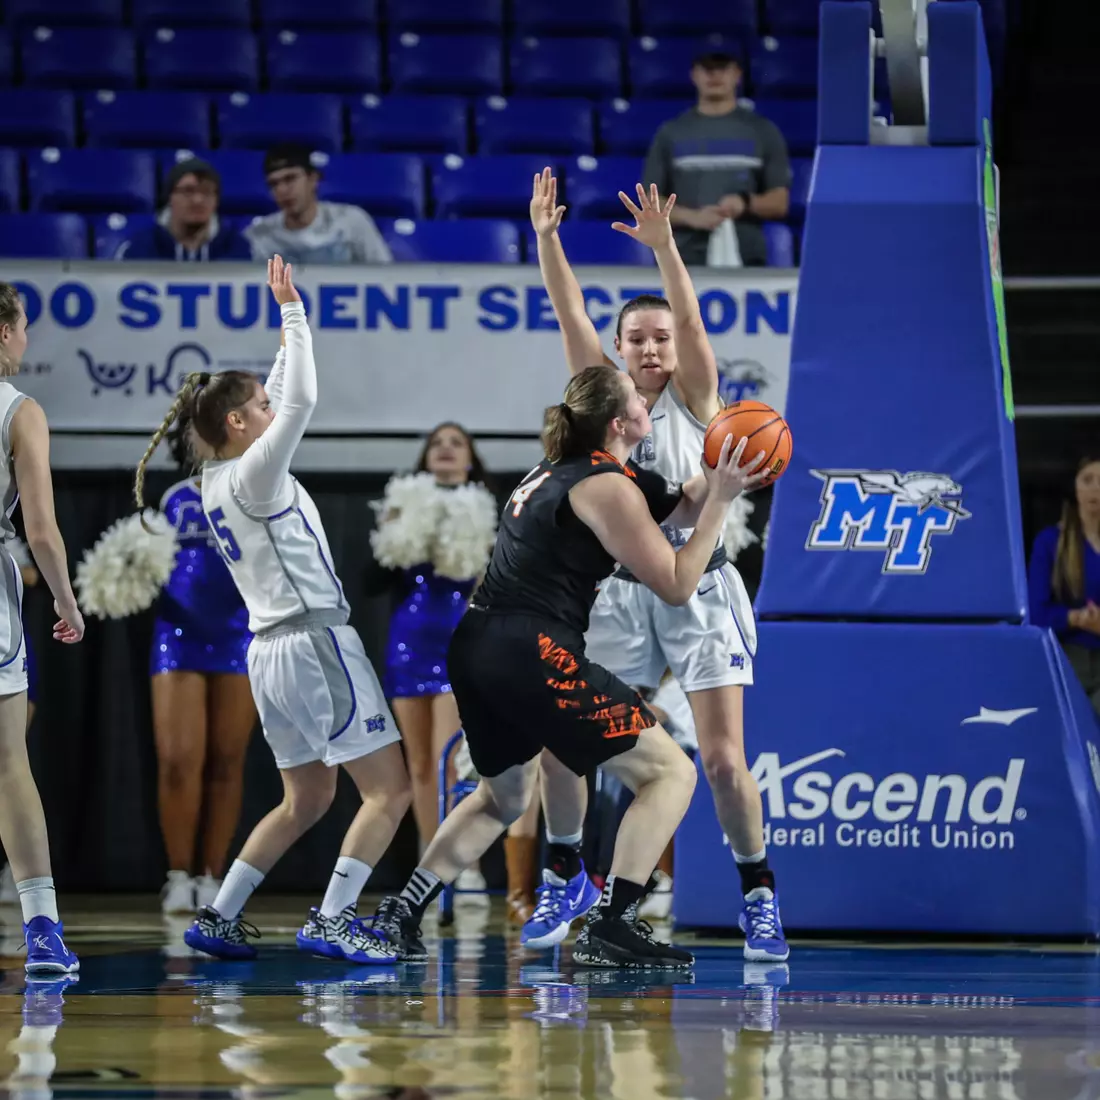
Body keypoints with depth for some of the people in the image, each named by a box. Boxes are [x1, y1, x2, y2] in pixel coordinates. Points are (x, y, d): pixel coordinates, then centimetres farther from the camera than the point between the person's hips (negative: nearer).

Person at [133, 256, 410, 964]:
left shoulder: (220, 477, 12)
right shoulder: (253, 474, -12)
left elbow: (281, 400, 22)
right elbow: (302, 401, -21)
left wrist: (291, 317, 21)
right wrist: (293, 312, -14)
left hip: (273, 650, 9)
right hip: (314, 640, -9)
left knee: (307, 800, 17)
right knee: (389, 788, -6)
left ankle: (219, 918, 14)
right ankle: (331, 921, -13)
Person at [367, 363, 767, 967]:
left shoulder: (559, 469, 19)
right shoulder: (607, 487, -9)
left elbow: (673, 504, 31)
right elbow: (677, 583, -6)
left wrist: (713, 481, 15)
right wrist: (719, 500, -2)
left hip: (475, 646, 10)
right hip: (532, 656, -10)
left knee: (503, 796, 31)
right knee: (670, 771, -3)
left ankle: (397, 916, 24)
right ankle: (608, 929, -13)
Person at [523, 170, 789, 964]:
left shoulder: (692, 399, 0)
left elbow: (691, 321, -16)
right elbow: (571, 316, -3)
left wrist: (663, 245, -31)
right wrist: (545, 238, -16)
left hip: (696, 587, -3)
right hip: (620, 592, 3)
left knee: (724, 759, -10)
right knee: (560, 743, -3)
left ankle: (759, 894, 4)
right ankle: (567, 875, 18)